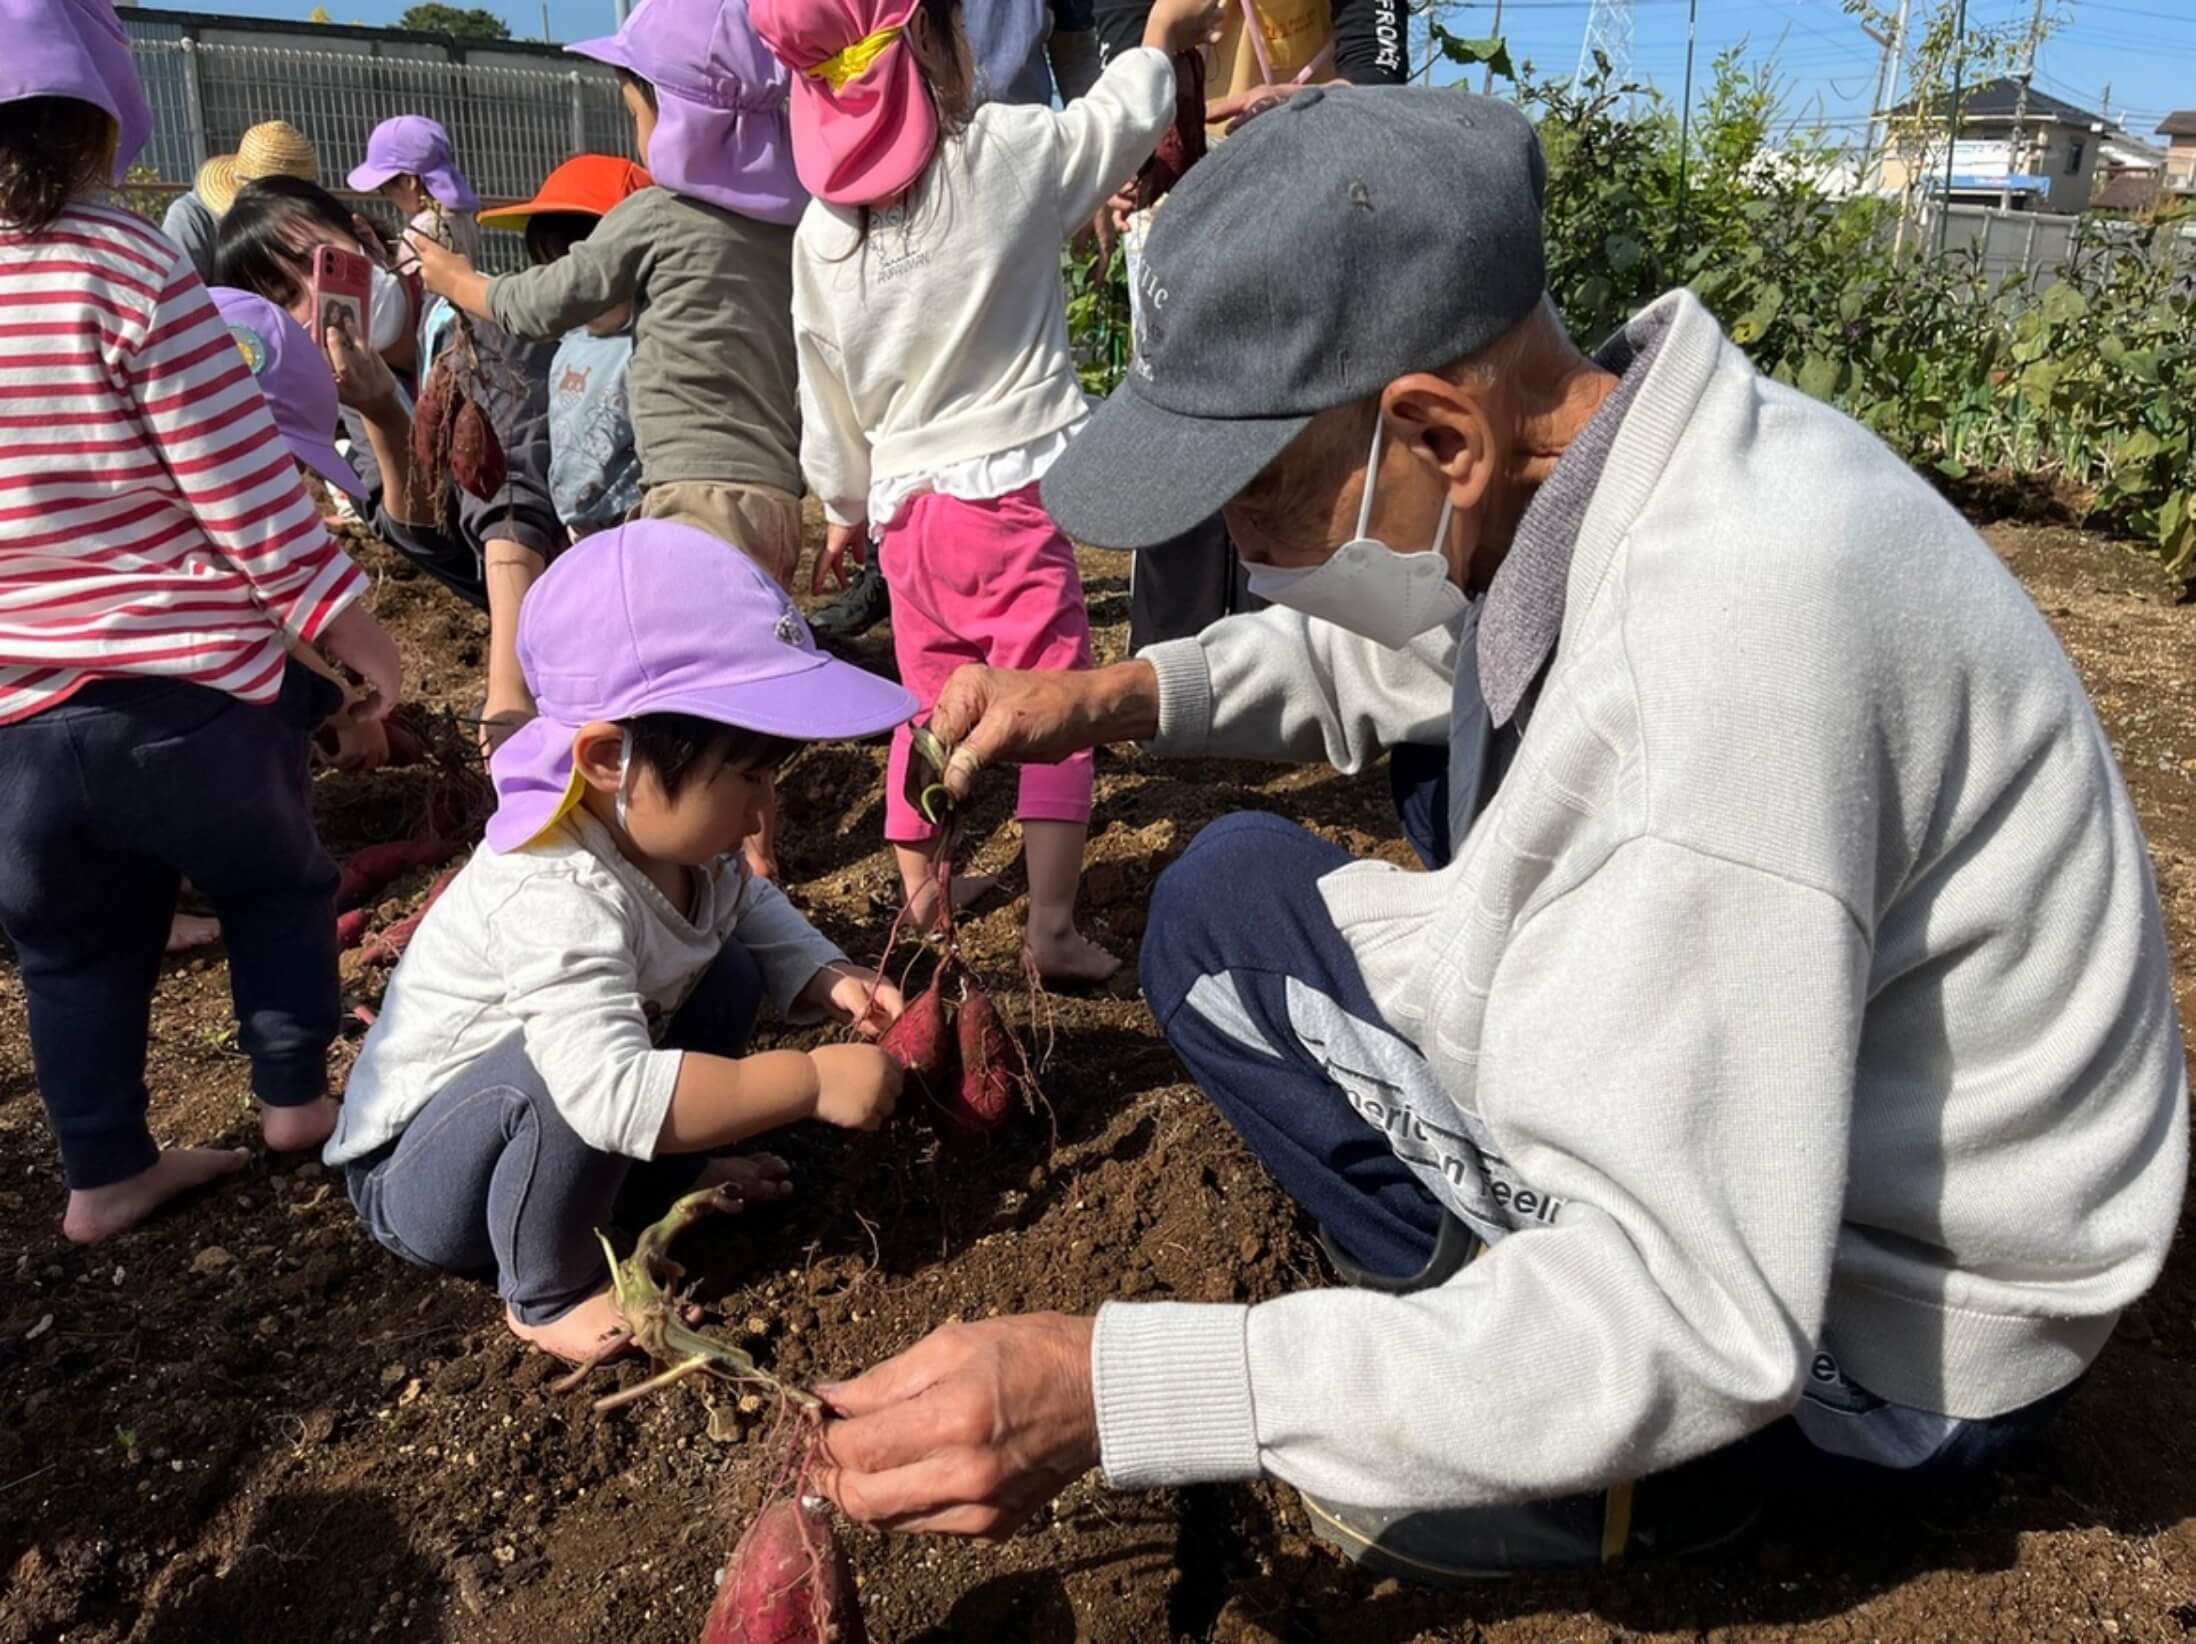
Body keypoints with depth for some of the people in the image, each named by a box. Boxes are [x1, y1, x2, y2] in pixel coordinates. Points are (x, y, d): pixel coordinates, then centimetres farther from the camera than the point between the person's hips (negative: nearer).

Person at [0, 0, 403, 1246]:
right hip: (187, 686, -5)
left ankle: (105, 1174, 29)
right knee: (278, 886, 20)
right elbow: (249, 490, -14)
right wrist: (357, 631, -4)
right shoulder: (128, 267, -13)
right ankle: (298, 1098, 30)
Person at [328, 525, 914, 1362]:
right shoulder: (555, 898, -39)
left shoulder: (670, 830, -13)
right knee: (573, 1076, -37)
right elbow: (615, 1094, -48)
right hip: (412, 1174, -7)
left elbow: (752, 908, 7)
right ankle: (548, 1294, -10)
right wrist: (812, 1080, -41)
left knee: (731, 969, -4)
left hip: (539, 1125, 8)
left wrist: (830, 980, -12)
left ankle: (667, 1170, 12)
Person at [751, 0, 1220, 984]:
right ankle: (1054, 931, 2)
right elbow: (1120, 122, 11)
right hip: (1014, 493, -4)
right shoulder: (1009, 151, -7)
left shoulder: (821, 227, 3)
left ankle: (919, 894, 29)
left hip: (905, 505, 5)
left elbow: (826, 392, 9)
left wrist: (844, 508, 22)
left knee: (928, 707, 19)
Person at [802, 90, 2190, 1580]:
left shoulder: (1720, 640, -35)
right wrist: (1125, 698, -2)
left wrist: (1109, 1391, -35)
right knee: (1232, 887, 4)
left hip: (1889, 1315, -7)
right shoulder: (1555, 459, -9)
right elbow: (1380, 653, 14)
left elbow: (1695, 1321, -33)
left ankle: (1631, 1470, 1)